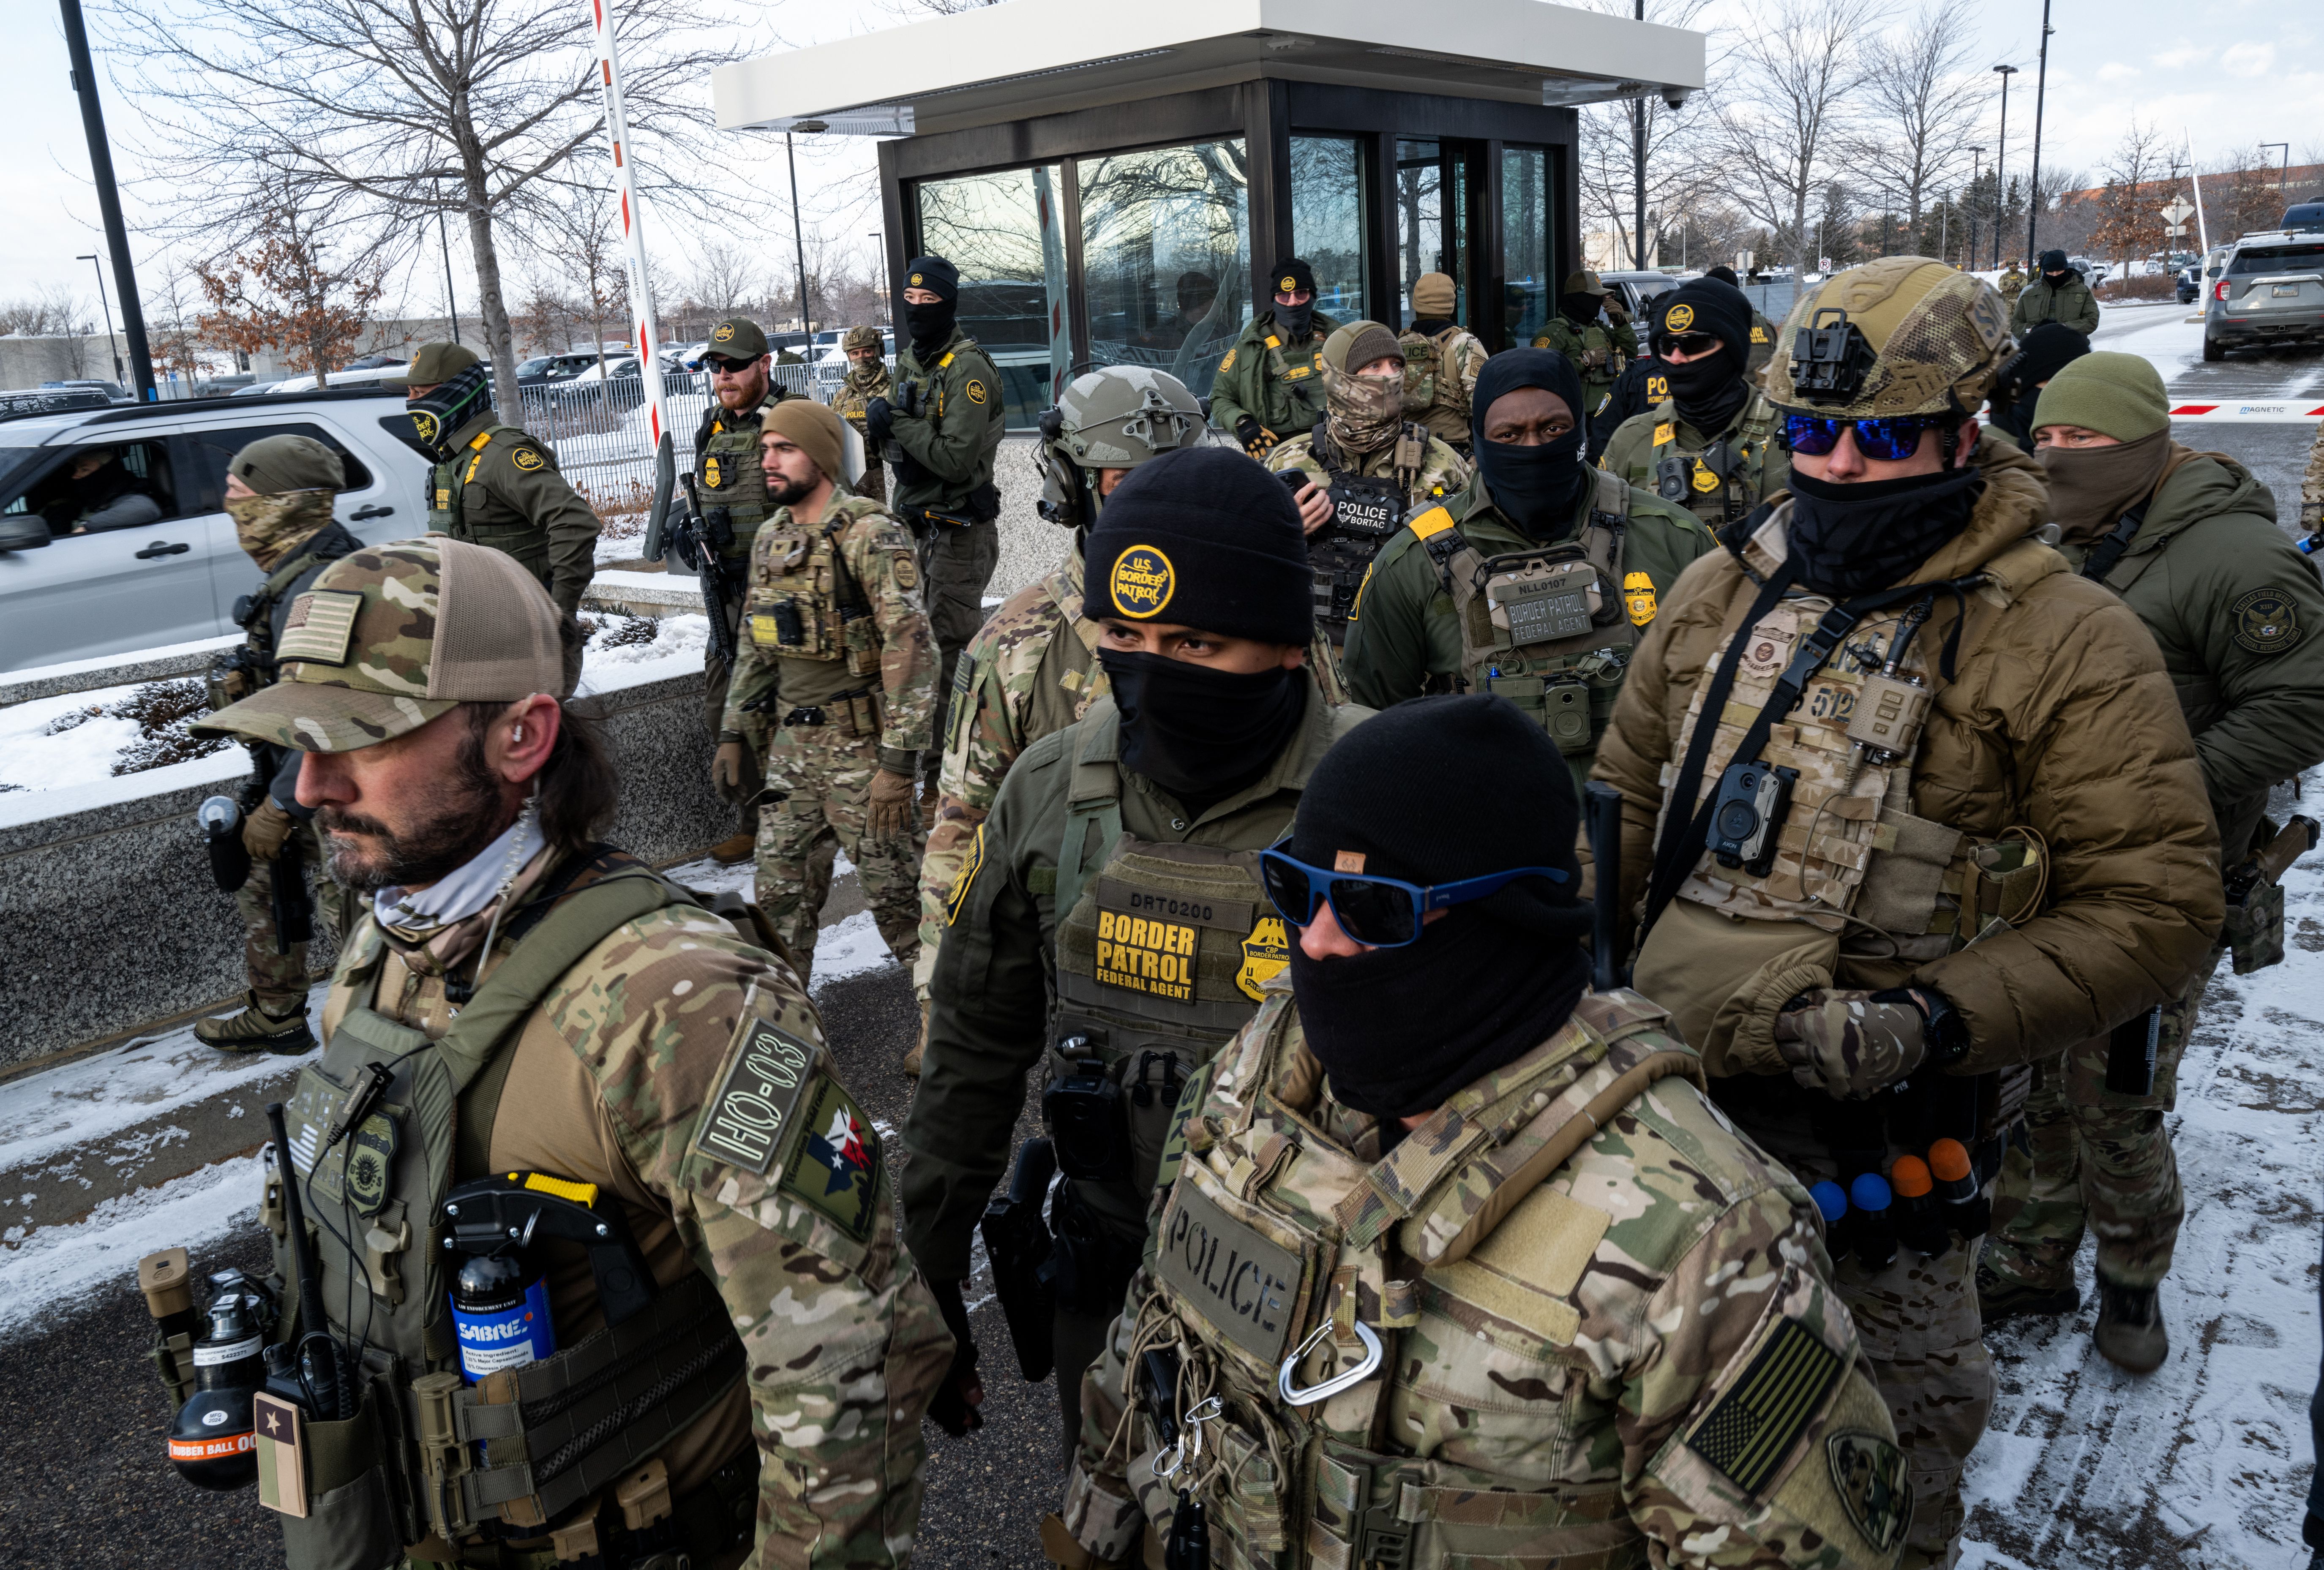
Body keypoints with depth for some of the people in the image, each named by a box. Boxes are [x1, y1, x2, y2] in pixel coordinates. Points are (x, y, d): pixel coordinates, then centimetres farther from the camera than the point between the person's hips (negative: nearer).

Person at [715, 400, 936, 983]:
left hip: (862, 747, -7)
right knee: (780, 889, 13)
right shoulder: (770, 538, 10)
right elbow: (754, 645, 19)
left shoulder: (871, 537, -15)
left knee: (894, 888, 2)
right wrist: (733, 732, 15)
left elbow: (911, 651, -20)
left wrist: (899, 760, -23)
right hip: (791, 745, 7)